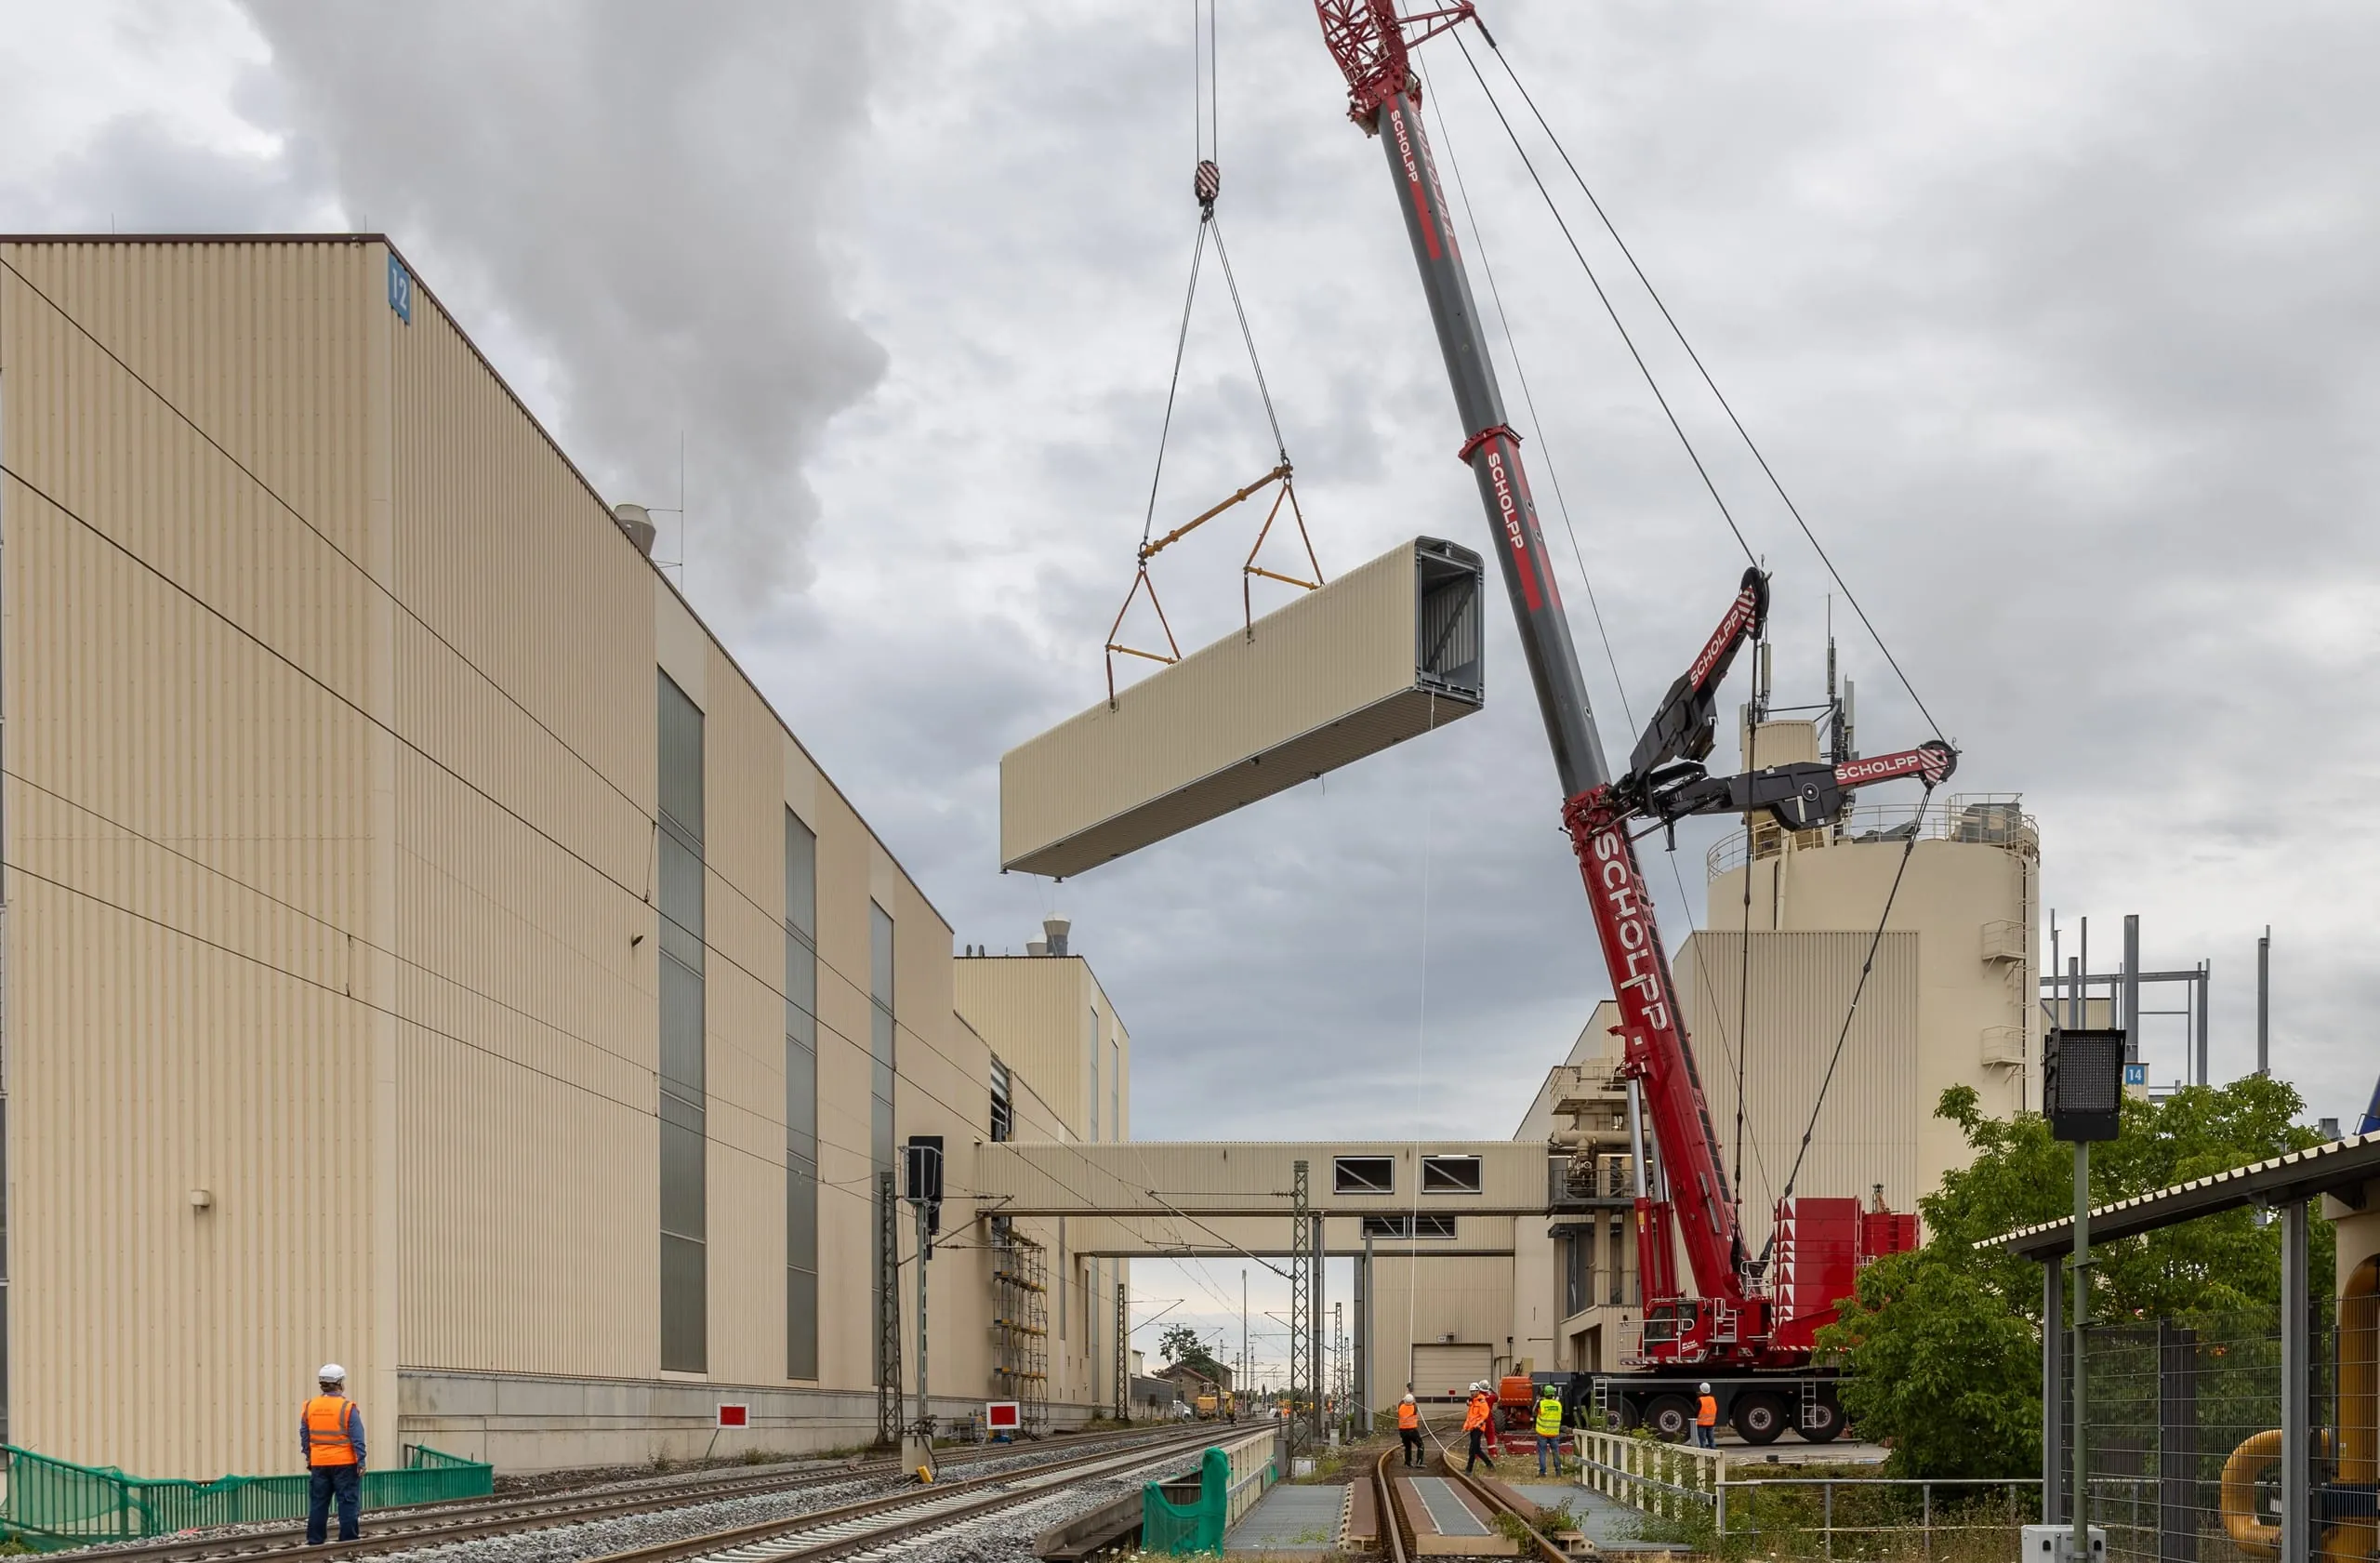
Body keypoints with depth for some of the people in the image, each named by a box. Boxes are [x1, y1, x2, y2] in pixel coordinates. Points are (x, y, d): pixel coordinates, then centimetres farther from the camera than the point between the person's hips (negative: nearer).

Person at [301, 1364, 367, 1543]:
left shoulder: (310, 1407, 3)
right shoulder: (347, 1408, -11)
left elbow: (304, 1436, 10)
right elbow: (357, 1439, -12)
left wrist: (309, 1458, 20)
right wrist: (360, 1461, -6)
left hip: (319, 1464, 4)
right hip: (344, 1463, -4)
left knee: (318, 1504, 11)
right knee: (348, 1503, 1)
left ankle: (314, 1542, 13)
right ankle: (349, 1541, -1)